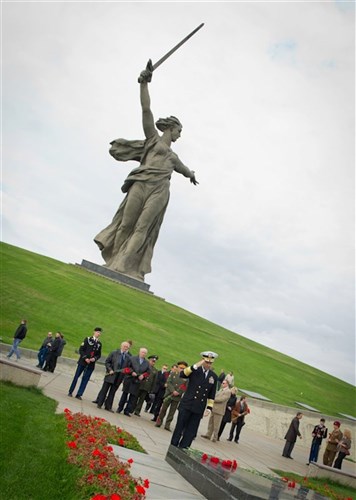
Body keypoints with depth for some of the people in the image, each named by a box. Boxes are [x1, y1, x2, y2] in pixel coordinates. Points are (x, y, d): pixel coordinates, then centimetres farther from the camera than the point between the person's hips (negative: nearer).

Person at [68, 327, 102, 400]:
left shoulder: (99, 343, 8)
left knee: (85, 379, 1)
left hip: (91, 364, 2)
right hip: (83, 362, -2)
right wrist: (85, 358, -15)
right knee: (76, 376, 5)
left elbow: (99, 355, 12)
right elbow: (81, 349, -4)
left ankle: (79, 394, 7)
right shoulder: (88, 339, -1)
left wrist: (94, 358, -8)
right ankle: (70, 392, 18)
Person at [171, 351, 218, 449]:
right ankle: (173, 447, 17)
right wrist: (196, 366, -29)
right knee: (179, 427, 5)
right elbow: (182, 374, -22)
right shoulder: (195, 370, -4)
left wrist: (209, 407, 3)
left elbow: (212, 394, 11)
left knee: (191, 432, 4)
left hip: (199, 409, 3)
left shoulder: (214, 376, 6)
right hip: (187, 405, -3)